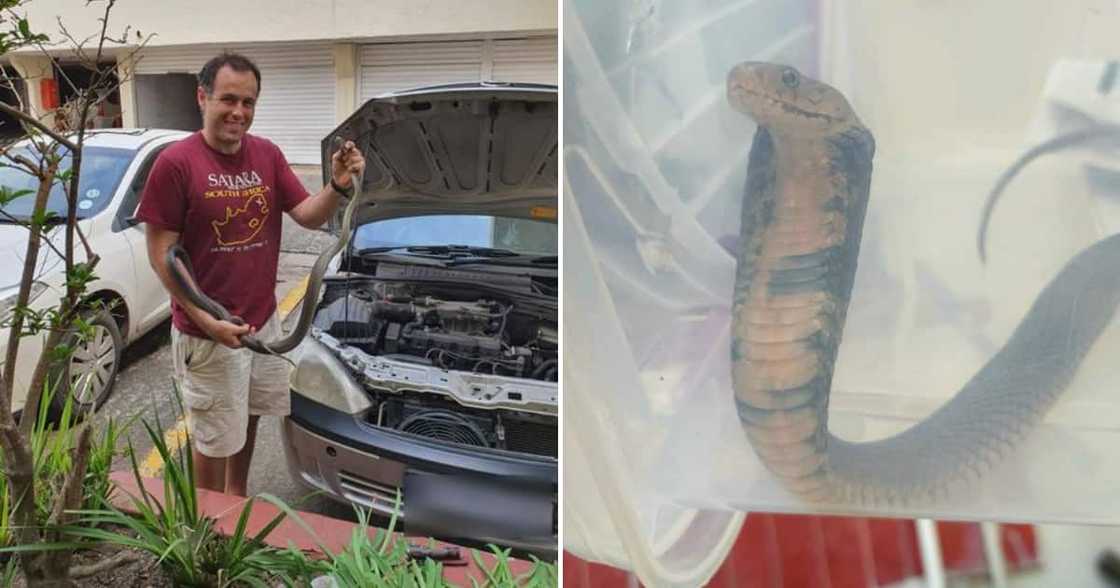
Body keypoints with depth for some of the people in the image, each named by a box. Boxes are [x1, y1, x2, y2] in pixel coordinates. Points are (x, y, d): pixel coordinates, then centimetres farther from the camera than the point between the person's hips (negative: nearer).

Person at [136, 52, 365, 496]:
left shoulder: (268, 155, 1)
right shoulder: (175, 164, -16)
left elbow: (308, 215, -2)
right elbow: (161, 253, -14)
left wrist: (338, 187, -24)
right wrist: (205, 321, -21)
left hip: (263, 319, 6)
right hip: (206, 332, -6)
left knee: (248, 419, 24)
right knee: (214, 438, 9)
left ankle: (237, 496, 46)